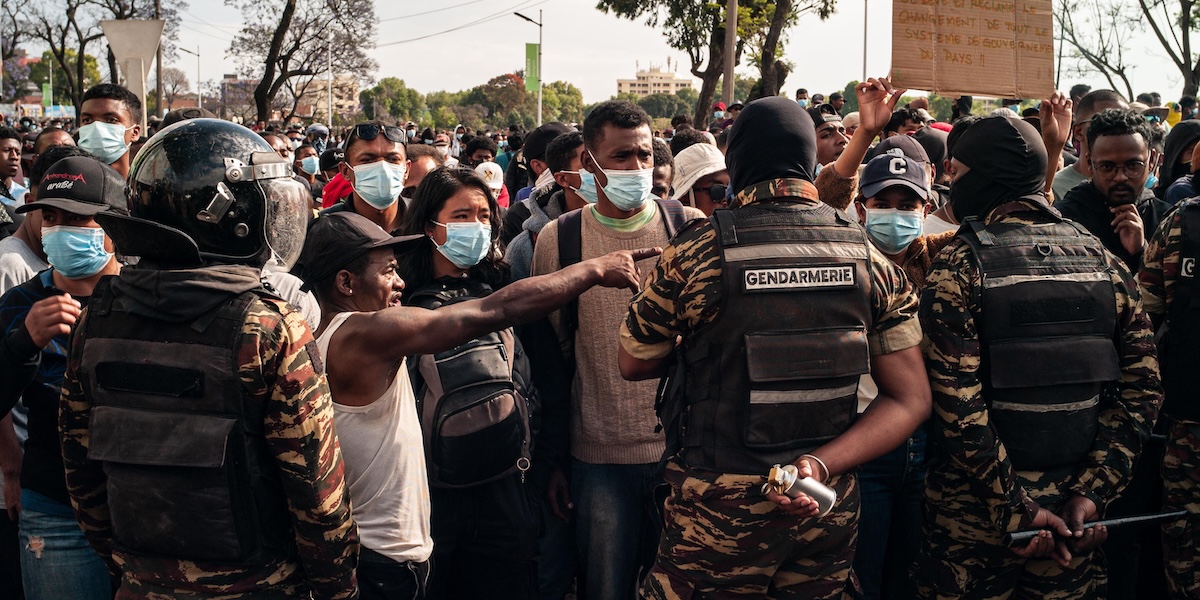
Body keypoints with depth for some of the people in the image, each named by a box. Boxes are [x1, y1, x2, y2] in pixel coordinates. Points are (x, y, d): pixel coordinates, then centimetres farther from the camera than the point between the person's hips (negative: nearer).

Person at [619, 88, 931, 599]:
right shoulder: (870, 257, -2)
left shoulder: (696, 250, -12)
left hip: (717, 507, -3)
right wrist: (822, 465, -11)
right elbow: (911, 399, -4)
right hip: (830, 508, 3)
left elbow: (633, 364, 1)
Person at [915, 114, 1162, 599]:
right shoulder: (1104, 261, 2)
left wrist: (1015, 507, -14)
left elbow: (957, 405, -19)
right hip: (1072, 510, 4)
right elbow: (1141, 388, 0)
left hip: (973, 507, -4)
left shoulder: (960, 264, -12)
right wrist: (1091, 492, -1)